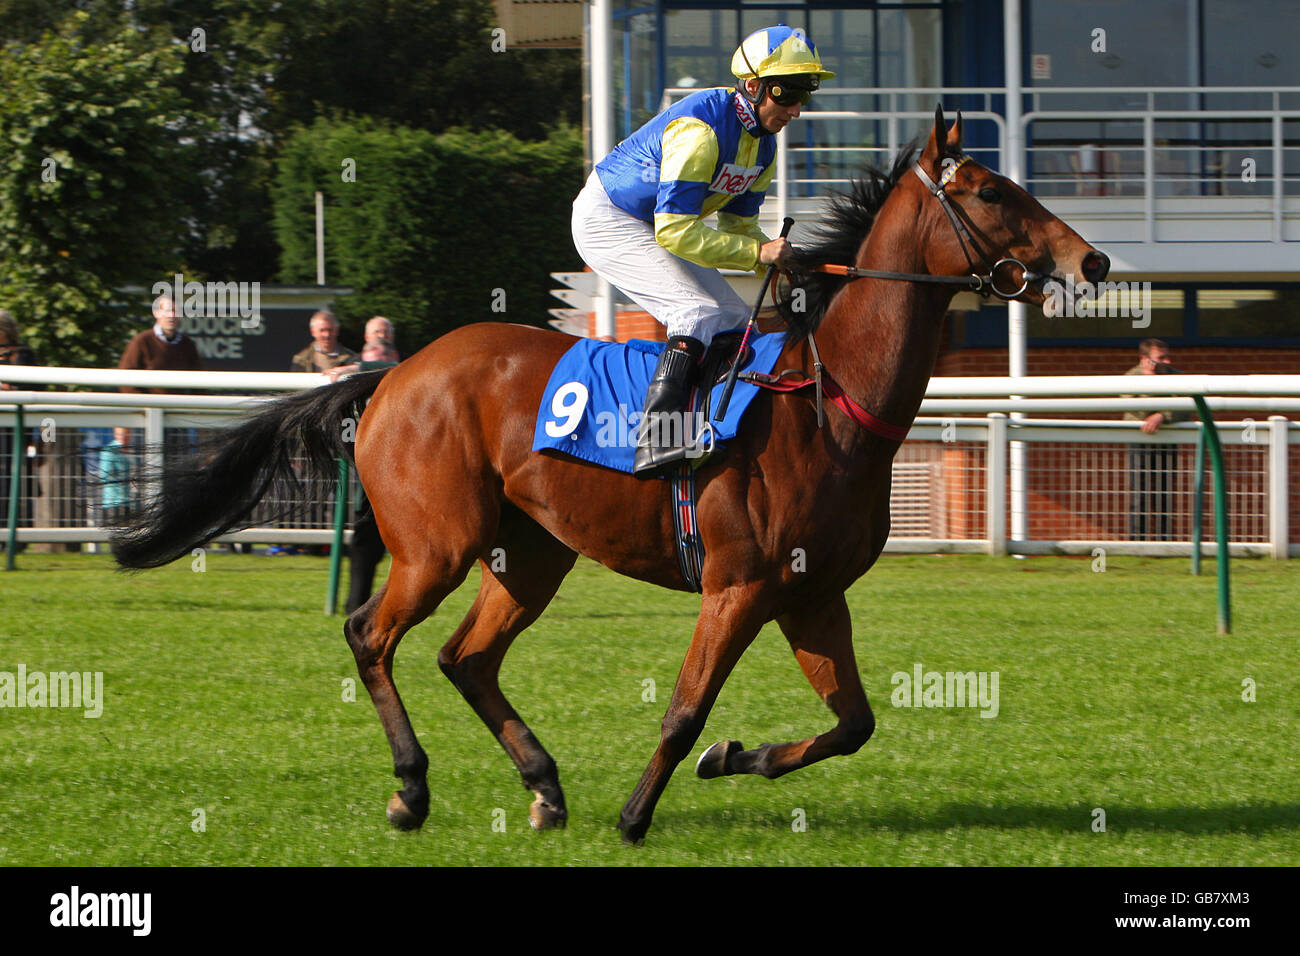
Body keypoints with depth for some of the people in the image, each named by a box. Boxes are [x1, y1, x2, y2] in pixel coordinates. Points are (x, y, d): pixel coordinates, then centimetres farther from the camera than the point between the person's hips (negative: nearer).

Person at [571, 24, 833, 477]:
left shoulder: (763, 143, 0)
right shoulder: (700, 129, -30)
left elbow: (738, 223, 9)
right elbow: (675, 230, -32)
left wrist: (779, 261, -11)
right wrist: (757, 252, -31)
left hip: (651, 227, 10)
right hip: (608, 221, -10)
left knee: (735, 319, 5)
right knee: (701, 313, -26)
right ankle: (656, 439, -35)